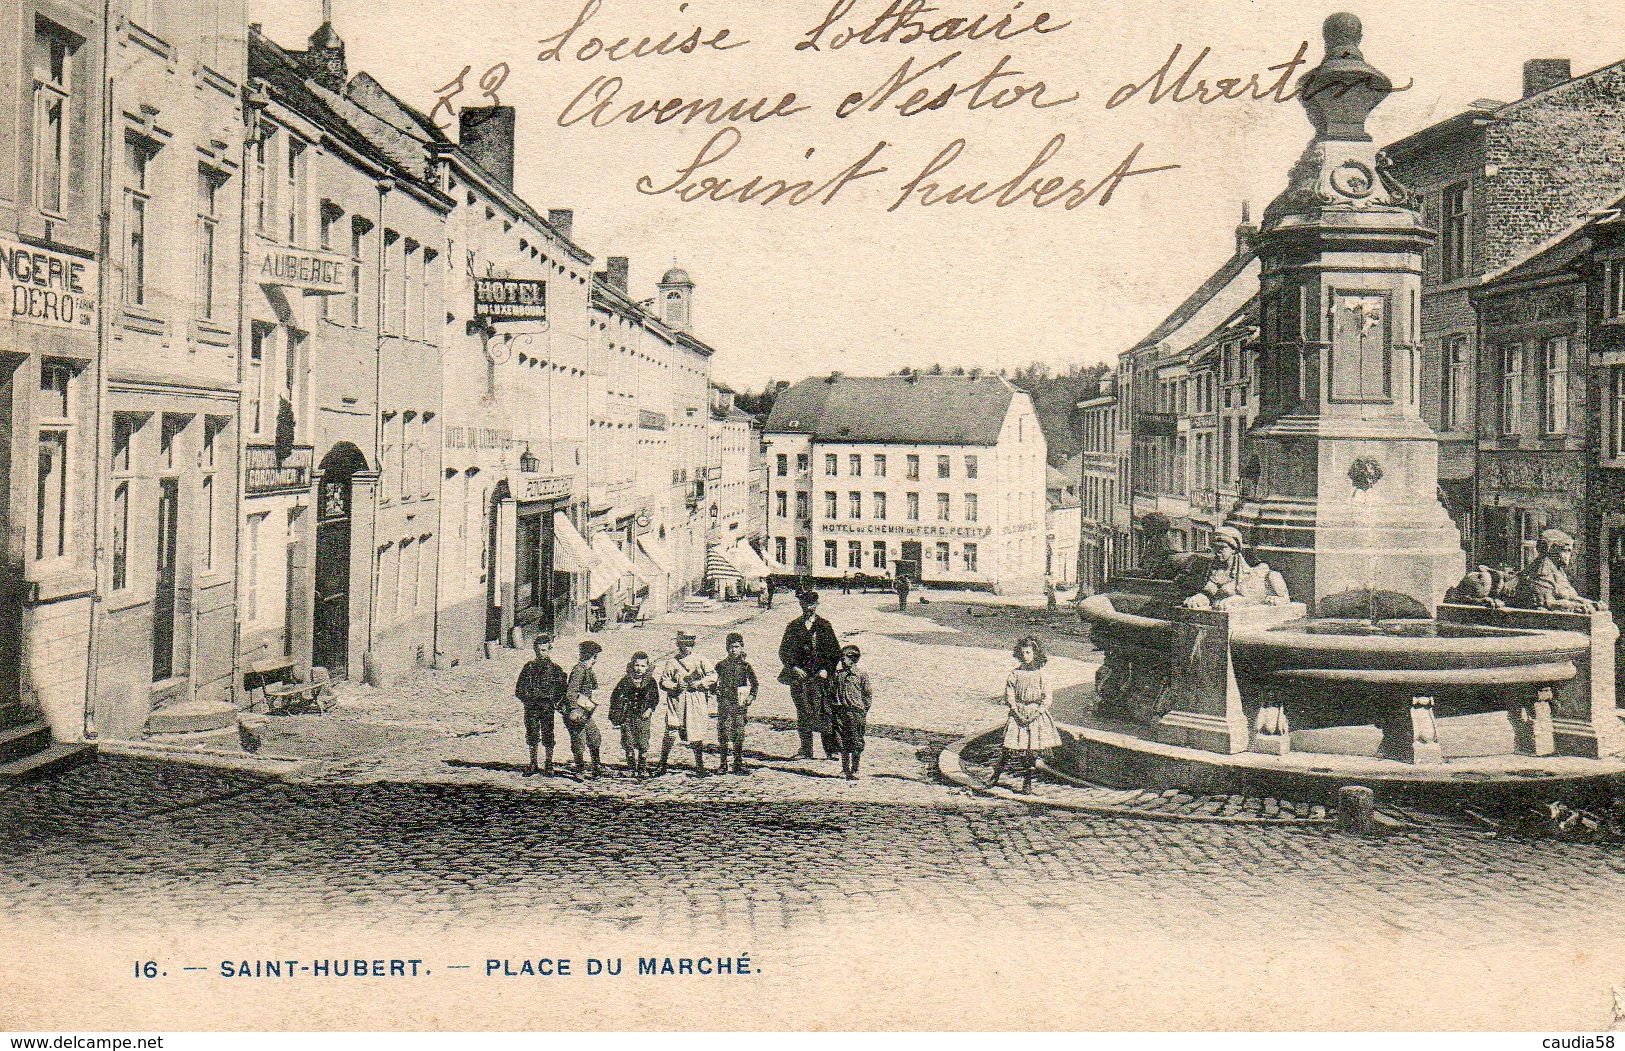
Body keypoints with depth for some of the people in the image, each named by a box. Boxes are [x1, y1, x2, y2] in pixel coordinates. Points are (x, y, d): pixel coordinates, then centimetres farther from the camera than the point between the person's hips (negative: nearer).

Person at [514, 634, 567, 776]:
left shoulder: (556, 669, 5)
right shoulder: (529, 667, 7)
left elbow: (562, 689, 5)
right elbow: (519, 689, 10)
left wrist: (555, 702, -5)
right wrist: (527, 699, -1)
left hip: (548, 707, -1)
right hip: (531, 708, 1)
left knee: (548, 737, -2)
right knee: (532, 736, 6)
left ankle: (549, 765, 8)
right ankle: (533, 764, 16)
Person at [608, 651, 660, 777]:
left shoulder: (650, 681, 3)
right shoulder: (626, 680, 1)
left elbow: (655, 697, 10)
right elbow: (615, 697, 5)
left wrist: (650, 709, -6)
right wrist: (614, 716, 1)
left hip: (643, 717, 0)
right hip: (627, 717, 0)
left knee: (643, 744, -4)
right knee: (629, 744, 1)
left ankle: (643, 768, 8)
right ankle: (632, 768, 12)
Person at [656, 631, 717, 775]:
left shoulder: (700, 660, 9)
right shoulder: (671, 662, 8)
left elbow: (713, 676, 4)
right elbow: (663, 682, 5)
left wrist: (699, 683, -10)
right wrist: (676, 686, -13)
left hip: (697, 700, 1)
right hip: (676, 700, -1)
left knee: (697, 734, 1)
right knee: (670, 733, -6)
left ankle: (700, 765, 11)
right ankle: (662, 764, 2)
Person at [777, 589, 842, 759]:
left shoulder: (825, 626, 8)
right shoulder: (793, 626, 11)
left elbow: (835, 650, 8)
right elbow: (784, 650, 9)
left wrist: (826, 669, -4)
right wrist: (793, 667, -6)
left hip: (819, 676, -2)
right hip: (798, 675, 2)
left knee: (822, 712, -8)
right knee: (803, 713, 2)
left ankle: (831, 749, -3)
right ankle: (806, 750, 7)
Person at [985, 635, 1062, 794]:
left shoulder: (1041, 675, 0)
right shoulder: (1015, 674, 2)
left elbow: (1048, 699, -2)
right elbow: (1009, 696, 0)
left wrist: (1036, 713, -13)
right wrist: (1017, 712, -12)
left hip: (1037, 716, 0)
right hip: (1017, 715, 0)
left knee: (1032, 750, 1)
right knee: (1008, 746, -5)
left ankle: (1027, 781, 11)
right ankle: (996, 774, 10)